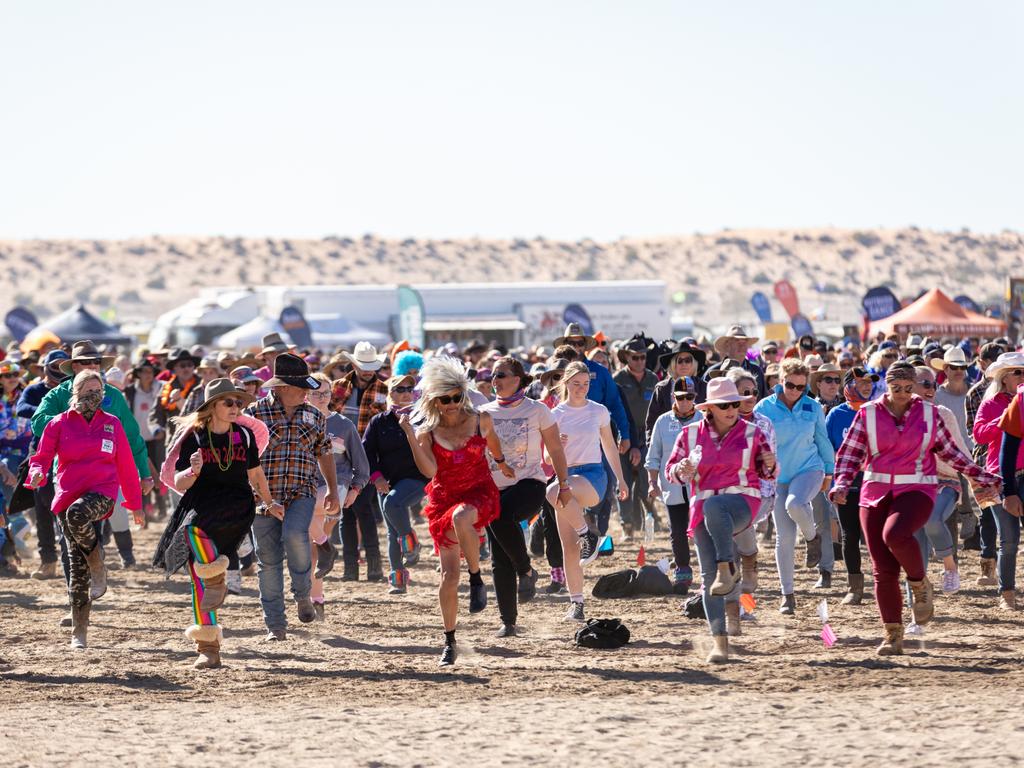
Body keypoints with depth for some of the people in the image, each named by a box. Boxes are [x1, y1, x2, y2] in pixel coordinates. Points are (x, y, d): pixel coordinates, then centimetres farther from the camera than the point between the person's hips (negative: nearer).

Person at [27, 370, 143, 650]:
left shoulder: (112, 424, 8)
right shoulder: (59, 424, 5)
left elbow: (125, 466, 13)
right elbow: (42, 455, -1)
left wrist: (135, 503, 15)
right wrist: (37, 472, -24)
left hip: (102, 493, -1)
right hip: (68, 495, 1)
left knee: (77, 514, -38)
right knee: (77, 565, -2)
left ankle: (98, 565, -14)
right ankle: (79, 631, 6)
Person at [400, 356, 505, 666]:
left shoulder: (480, 420, -2)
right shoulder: (427, 431, -5)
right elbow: (429, 470, -20)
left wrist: (501, 463, 39)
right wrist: (409, 434, -26)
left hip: (479, 492, -1)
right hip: (444, 498, 1)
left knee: (460, 517, -39)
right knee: (449, 574, -3)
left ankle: (477, 579, -18)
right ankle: (449, 643, 9)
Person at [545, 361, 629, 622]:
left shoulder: (599, 411, 6)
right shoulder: (556, 414, 5)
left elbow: (609, 446, 17)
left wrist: (620, 479, 19)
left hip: (593, 475, -2)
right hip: (566, 475, 2)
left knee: (555, 491, -37)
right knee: (568, 547, -3)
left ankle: (587, 535, -18)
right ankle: (576, 603, 5)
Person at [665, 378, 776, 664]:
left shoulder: (751, 433, 5)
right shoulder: (691, 434, 8)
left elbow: (766, 471, 13)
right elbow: (670, 471, 11)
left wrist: (769, 466, -11)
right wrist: (681, 470, -12)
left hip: (741, 502, -3)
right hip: (703, 509, 3)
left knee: (714, 507, -40)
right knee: (708, 576, -5)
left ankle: (728, 568, -37)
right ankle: (720, 642, -3)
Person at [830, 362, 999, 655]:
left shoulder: (928, 413, 6)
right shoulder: (868, 414, 4)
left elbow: (950, 452, 16)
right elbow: (849, 454, 4)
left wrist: (983, 478, 16)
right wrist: (842, 485, -13)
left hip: (916, 491, -2)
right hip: (876, 495, 2)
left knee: (894, 534, -34)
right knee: (883, 571, -2)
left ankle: (920, 584, -7)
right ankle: (893, 636, 9)